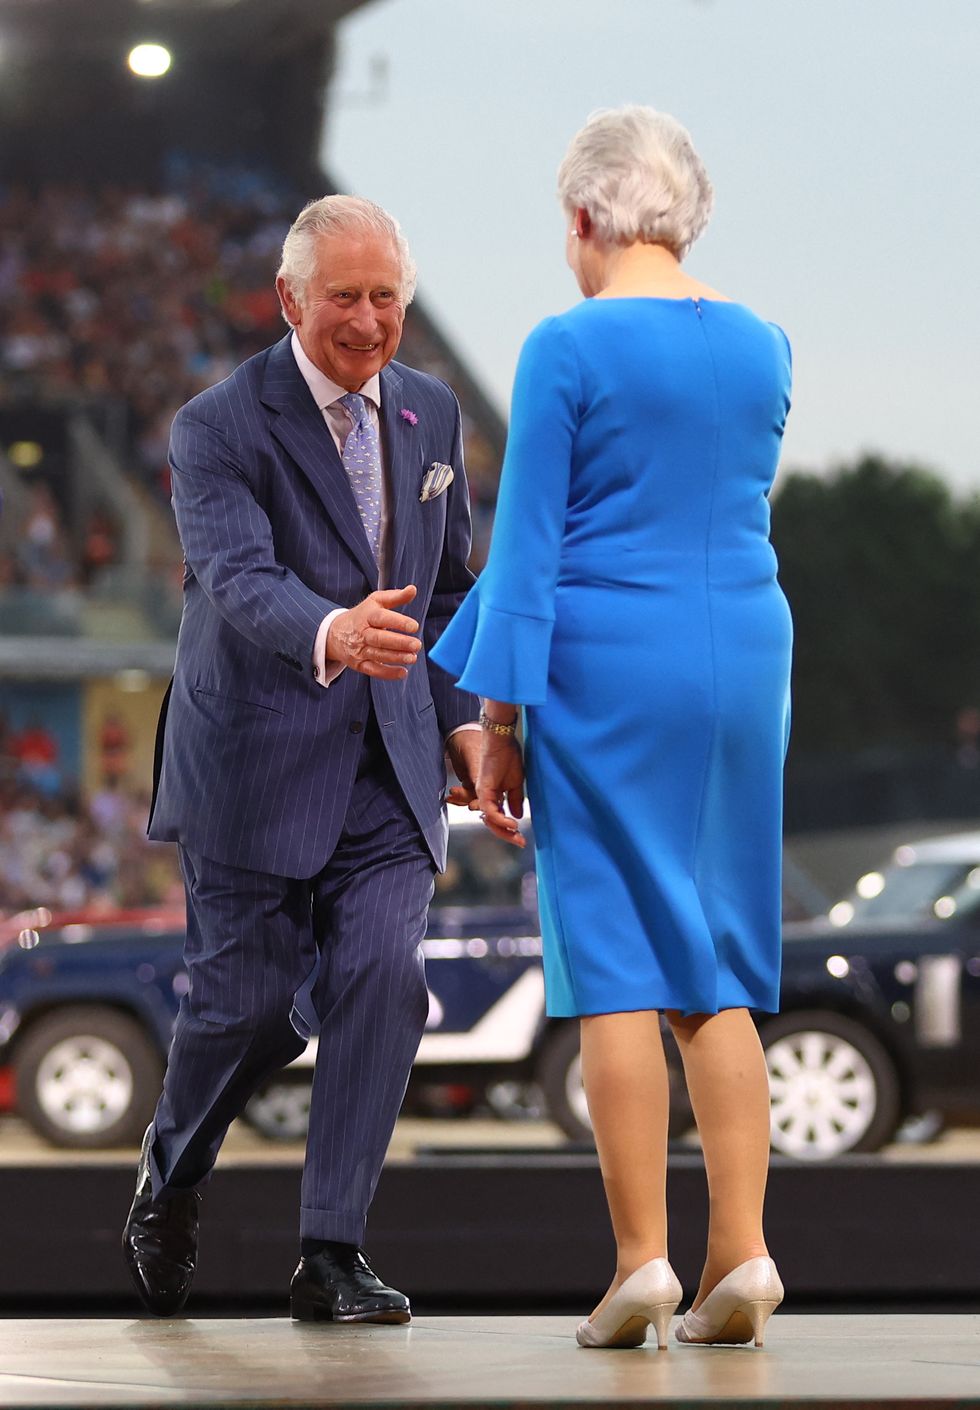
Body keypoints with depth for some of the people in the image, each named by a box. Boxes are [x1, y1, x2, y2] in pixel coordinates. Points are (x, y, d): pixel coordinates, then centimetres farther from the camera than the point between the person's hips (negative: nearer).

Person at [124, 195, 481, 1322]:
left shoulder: (431, 414, 8)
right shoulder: (220, 427, -11)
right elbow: (240, 578, -28)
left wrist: (463, 722, 5)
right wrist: (331, 633, -48)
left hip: (388, 766, 4)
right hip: (255, 764, -4)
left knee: (382, 980, -11)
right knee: (250, 1001, 1)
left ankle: (331, 1253, -5)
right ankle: (172, 1176, 32)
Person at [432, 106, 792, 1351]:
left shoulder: (568, 348, -8)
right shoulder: (761, 347, 10)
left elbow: (532, 541, -10)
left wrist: (498, 715, -6)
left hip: (606, 676, -5)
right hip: (743, 658, 5)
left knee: (616, 964, -2)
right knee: (716, 967, 8)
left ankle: (642, 1258, -5)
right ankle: (741, 1252, 0)